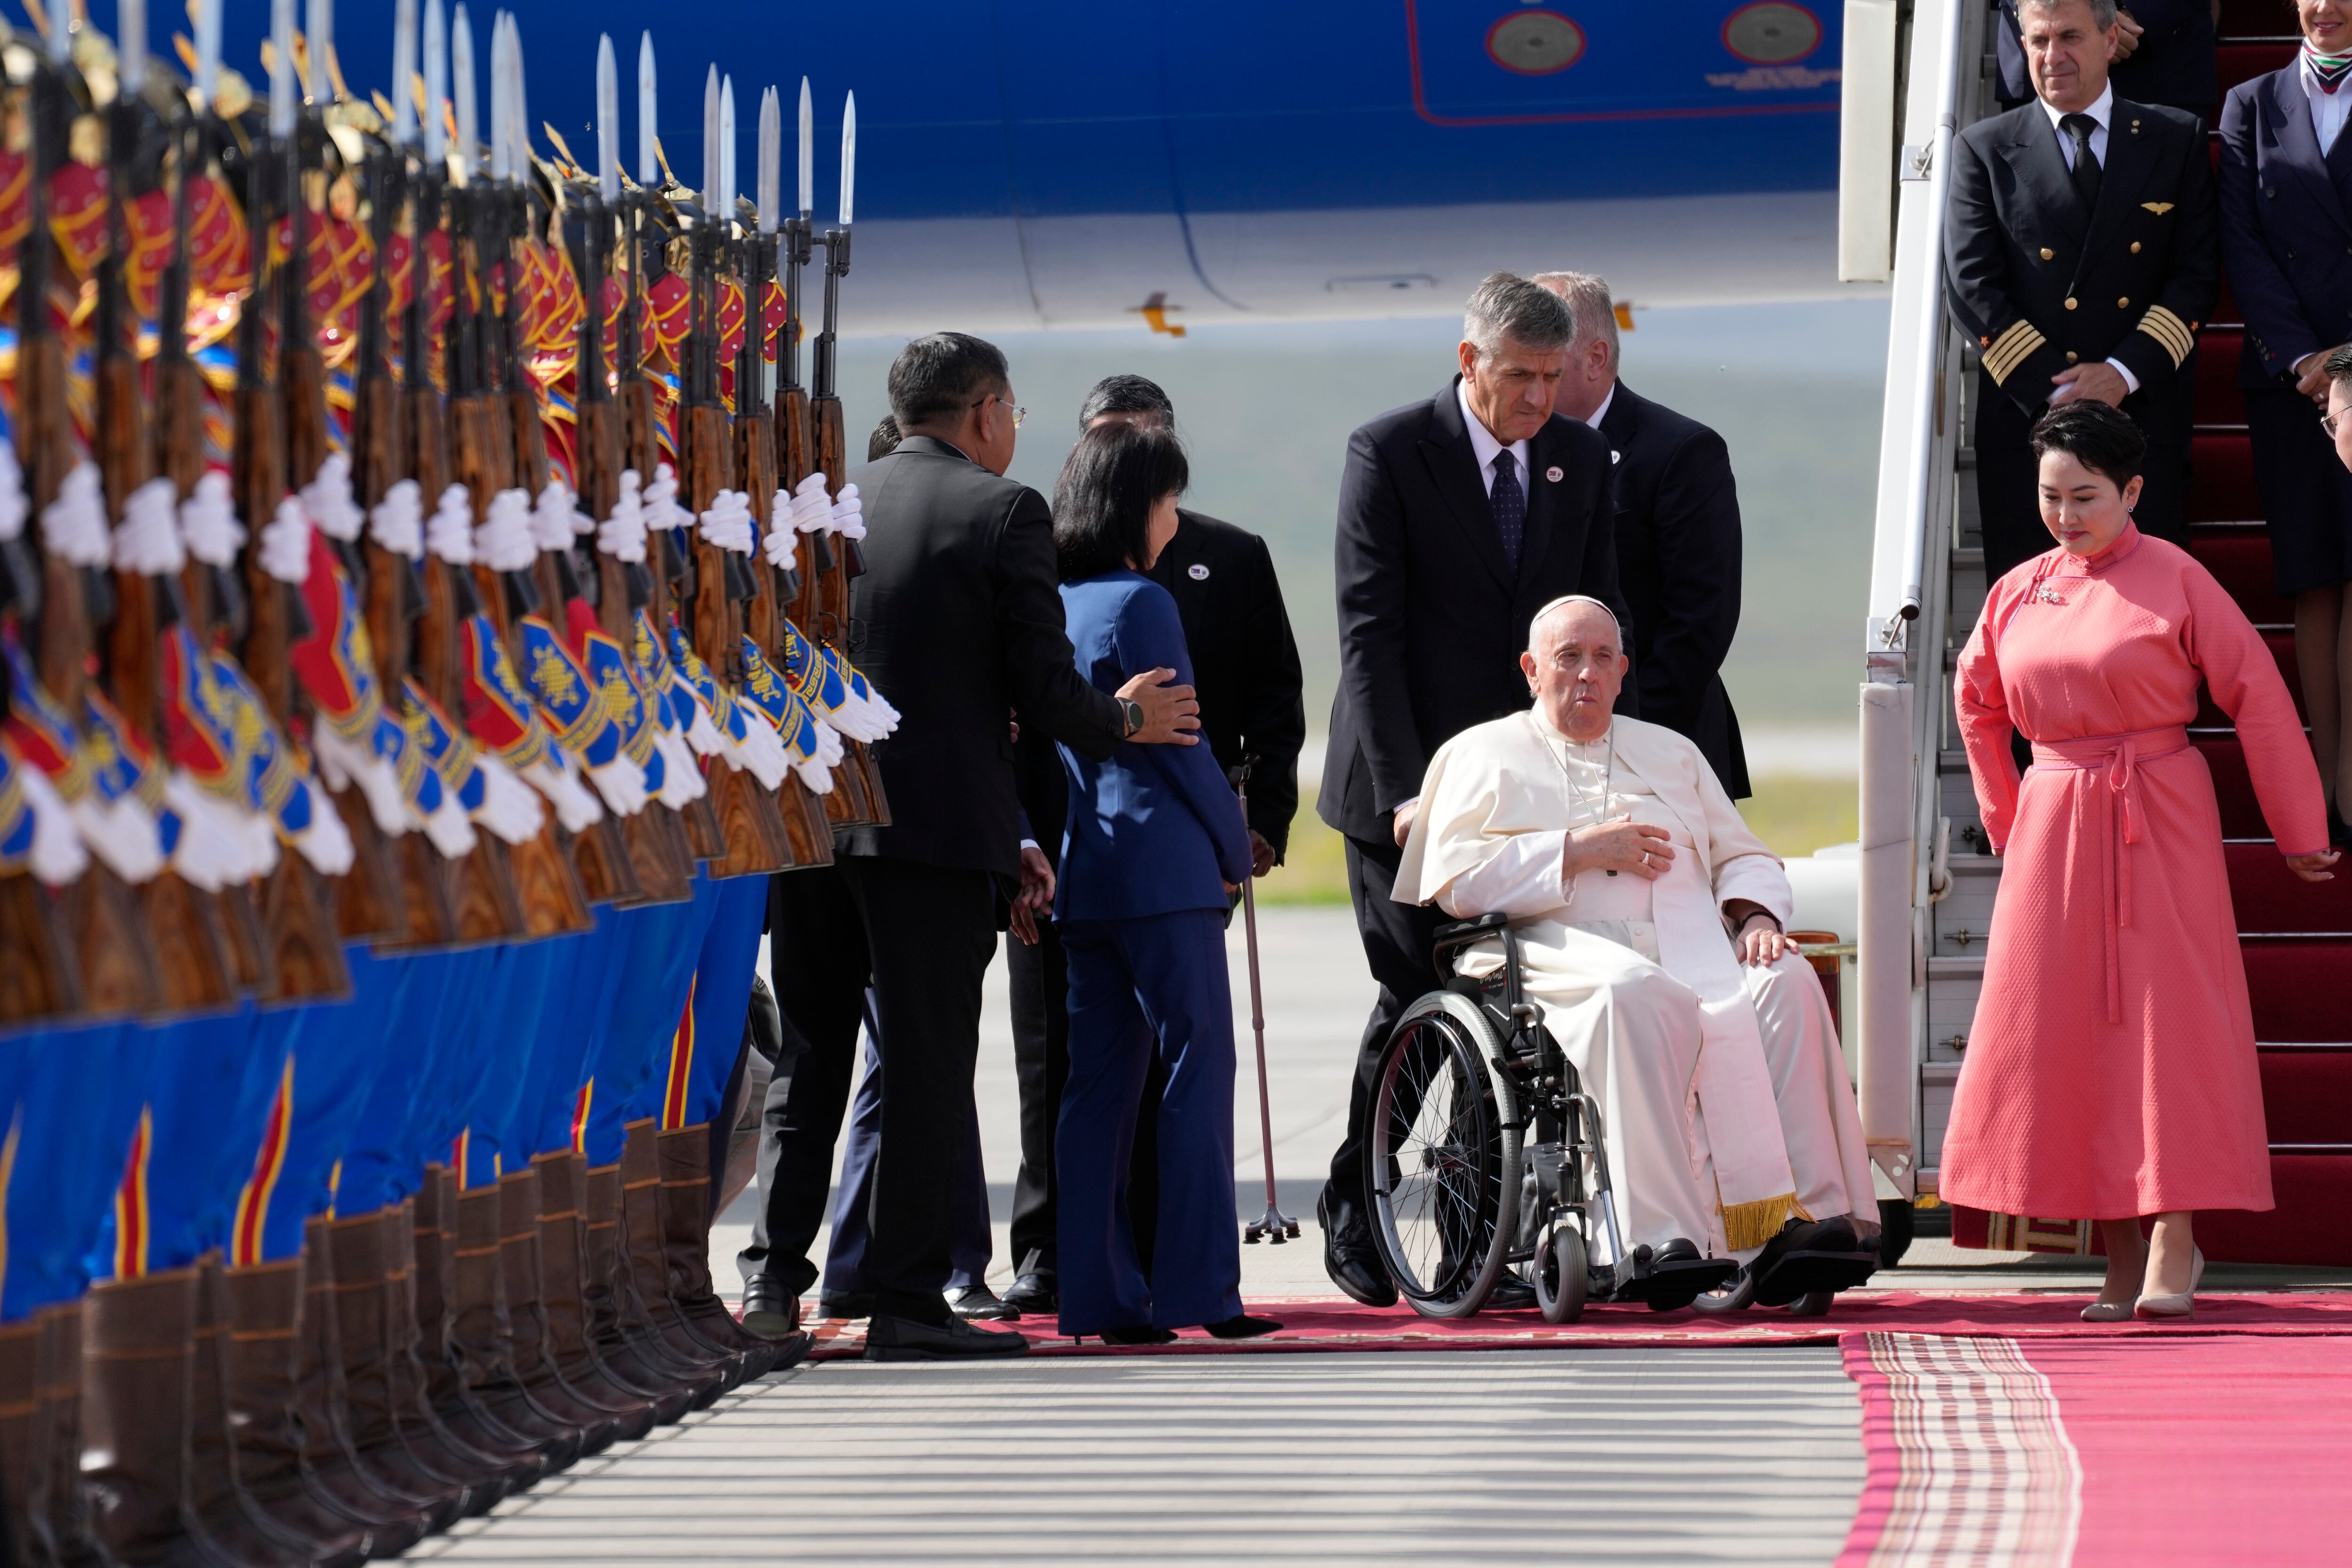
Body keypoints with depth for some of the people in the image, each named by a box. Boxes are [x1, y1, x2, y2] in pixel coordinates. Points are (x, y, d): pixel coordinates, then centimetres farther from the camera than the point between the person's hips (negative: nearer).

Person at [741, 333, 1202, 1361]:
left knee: (806, 1056, 14)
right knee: (925, 1066, 1)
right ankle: (906, 1302, 1)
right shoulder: (1004, 512, -5)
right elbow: (1043, 689, -7)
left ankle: (774, 1276, 8)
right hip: (933, 824, -4)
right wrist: (1122, 719, 12)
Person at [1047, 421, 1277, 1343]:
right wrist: (1235, 845, 1)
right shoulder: (1140, 605, -11)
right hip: (1164, 868, -7)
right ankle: (1199, 1289, -7)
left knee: (1098, 1082, 8)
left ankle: (1099, 1293, 8)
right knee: (1197, 1070, -4)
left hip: (1083, 874, 7)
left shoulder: (1049, 606, 10)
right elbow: (1181, 744, -10)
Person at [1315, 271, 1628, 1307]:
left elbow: (1599, 618, 14)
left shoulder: (1579, 456, 9)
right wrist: (1400, 788, -16)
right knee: (1416, 995, -5)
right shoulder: (1389, 453, -6)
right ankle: (1353, 1212, 13)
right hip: (1415, 784, -4)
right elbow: (1368, 631, -9)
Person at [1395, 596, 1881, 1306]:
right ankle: (1666, 1239, -47)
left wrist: (1755, 914, 2)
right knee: (1637, 995, -40)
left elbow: (1746, 859, 26)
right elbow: (1455, 880, 3)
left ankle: (1807, 1217, -38)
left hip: (1695, 950, 4)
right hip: (1562, 953, -4)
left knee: (1786, 983, -29)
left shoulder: (1672, 754, 31)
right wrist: (1577, 851, -4)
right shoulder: (1485, 754, 19)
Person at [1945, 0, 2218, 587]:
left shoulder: (2176, 140, 9)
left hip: (2144, 410, 0)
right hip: (2023, 417, 0)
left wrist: (2124, 373, -11)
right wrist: (2055, 392, -11)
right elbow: (1971, 286, -1)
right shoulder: (1985, 149, 7)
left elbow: (2197, 273, 3)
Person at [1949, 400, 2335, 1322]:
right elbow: (1977, 704, 24)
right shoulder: (2019, 592, 8)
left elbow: (2259, 696, -3)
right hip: (2053, 823, 5)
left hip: (2159, 822, -4)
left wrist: (2298, 831, -1)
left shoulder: (2174, 579, -5)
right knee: (2067, 1024, 2)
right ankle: (2121, 1255, 8)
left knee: (2165, 1015, -7)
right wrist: (2004, 819, 23)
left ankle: (2173, 1247, -4)